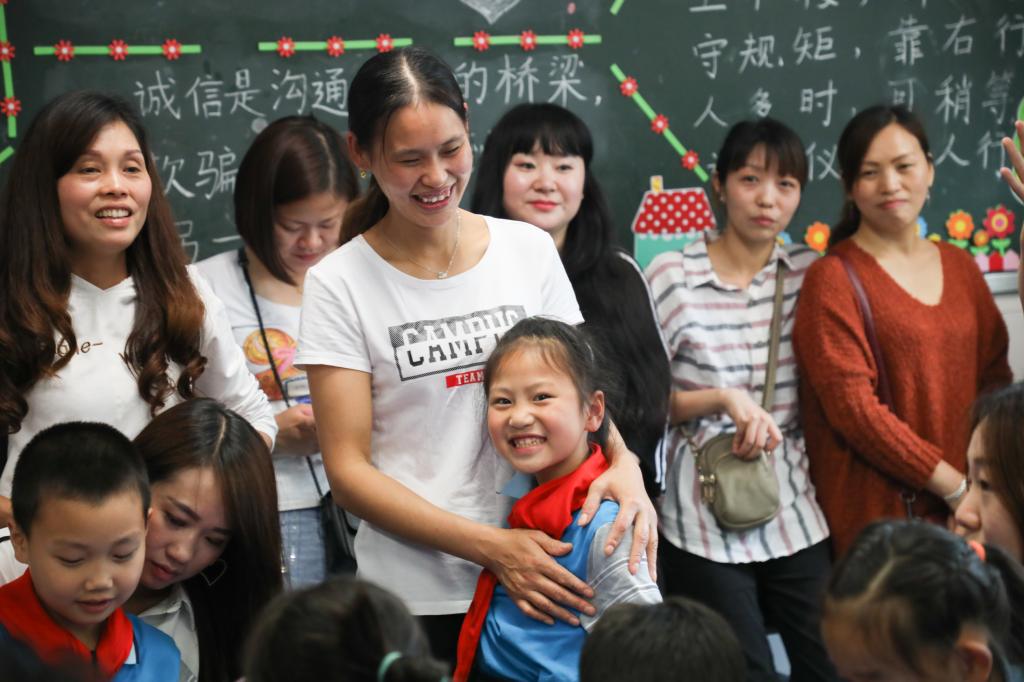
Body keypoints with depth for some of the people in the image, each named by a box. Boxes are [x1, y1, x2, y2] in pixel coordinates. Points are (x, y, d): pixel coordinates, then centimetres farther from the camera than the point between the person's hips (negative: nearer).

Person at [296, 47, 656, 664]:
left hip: (545, 580, 3)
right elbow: (349, 470, -9)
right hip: (414, 599, -2)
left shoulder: (530, 249, 0)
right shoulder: (339, 283, -7)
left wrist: (623, 462, -14)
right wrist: (493, 546, -19)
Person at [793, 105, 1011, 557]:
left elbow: (994, 378, 11)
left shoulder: (960, 268, 9)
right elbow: (853, 407, -14)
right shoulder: (833, 278, -8)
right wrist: (953, 484, -14)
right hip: (875, 515, -5)